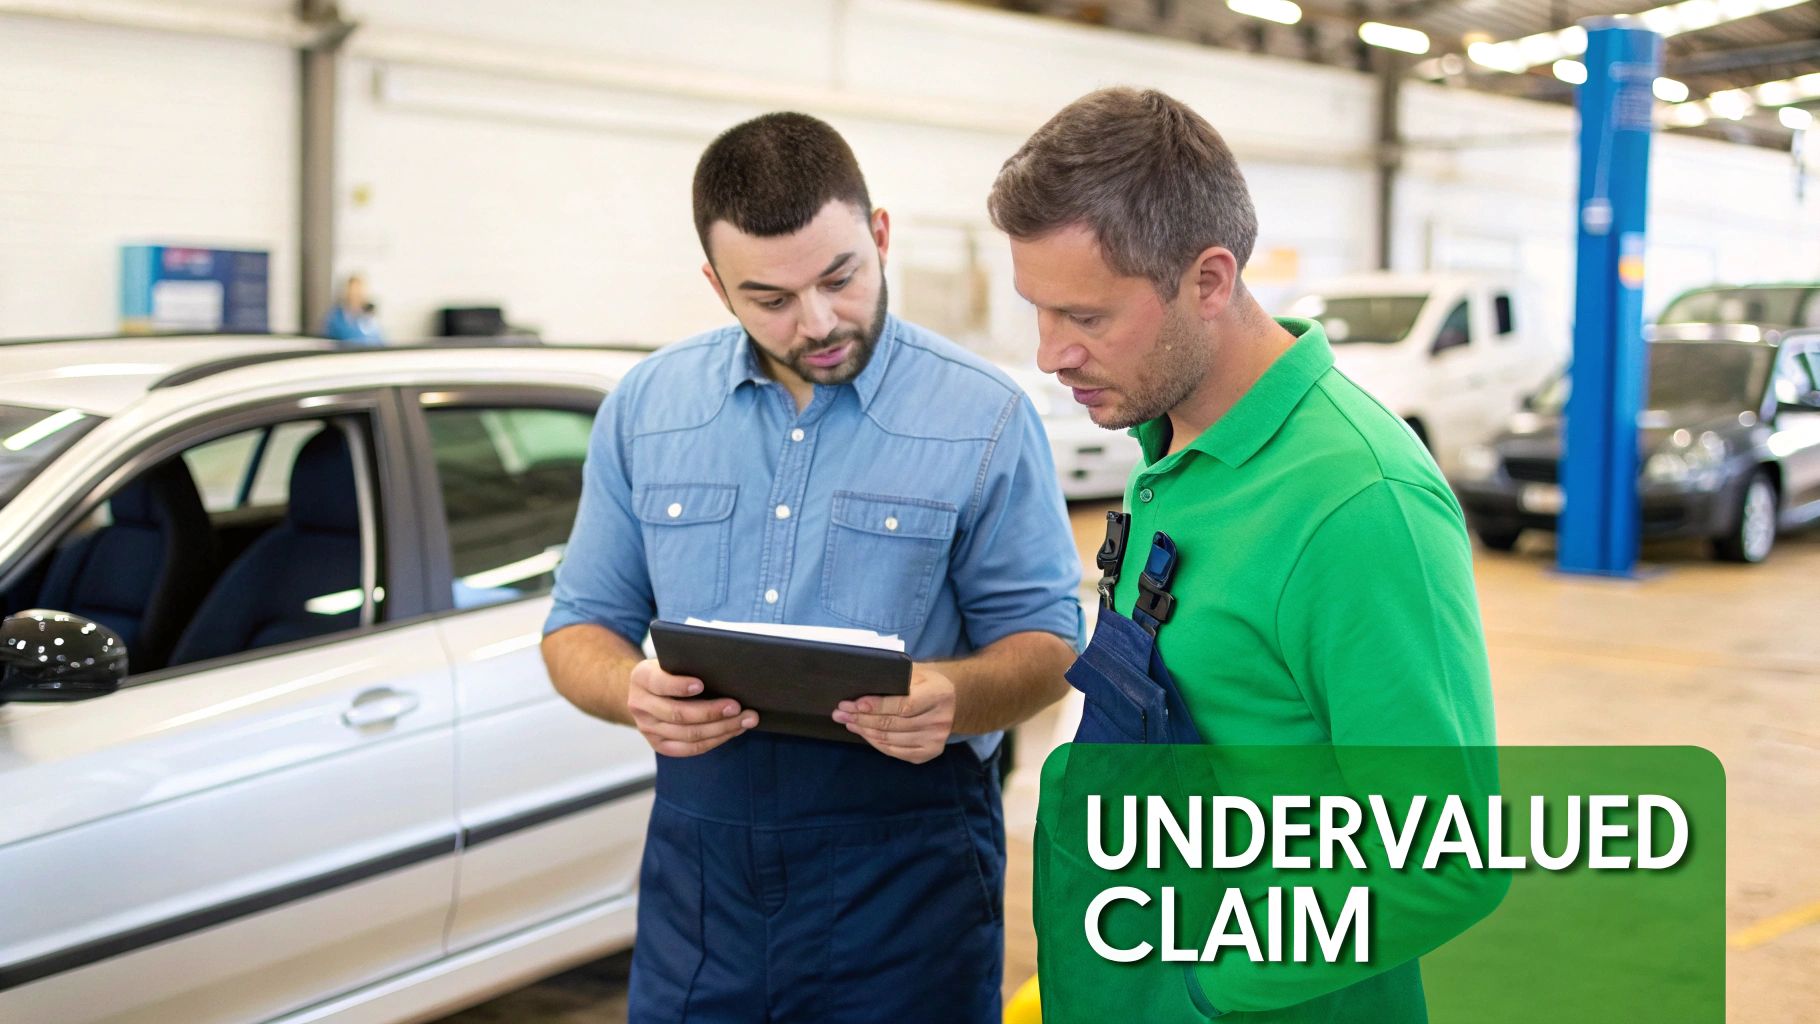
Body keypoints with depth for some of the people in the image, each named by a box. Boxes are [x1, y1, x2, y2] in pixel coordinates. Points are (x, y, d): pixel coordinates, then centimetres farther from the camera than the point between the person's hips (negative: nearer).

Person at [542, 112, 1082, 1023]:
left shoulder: (984, 418, -5)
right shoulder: (647, 407, 5)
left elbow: (1044, 641, -3)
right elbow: (582, 626, 9)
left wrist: (957, 695, -25)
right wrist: (635, 692, -14)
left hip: (907, 856, -3)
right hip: (699, 849, 3)